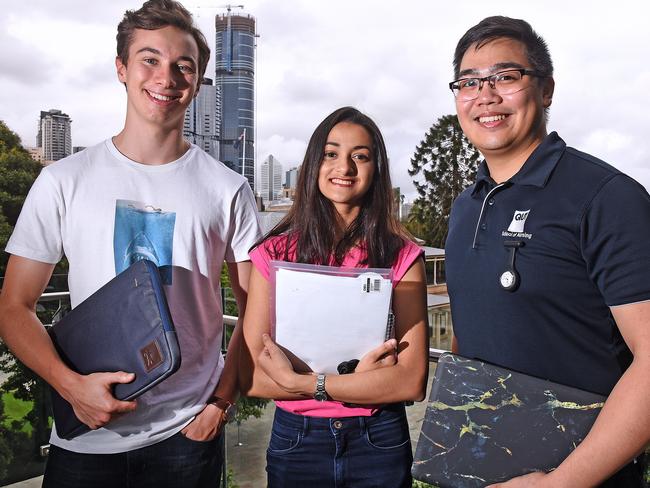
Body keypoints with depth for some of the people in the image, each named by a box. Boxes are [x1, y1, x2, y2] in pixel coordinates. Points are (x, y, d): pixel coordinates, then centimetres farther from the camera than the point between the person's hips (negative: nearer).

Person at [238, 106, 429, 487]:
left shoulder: (403, 257, -8)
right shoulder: (274, 254, -7)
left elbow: (412, 381, -13)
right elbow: (252, 378, -9)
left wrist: (300, 383, -17)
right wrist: (360, 380, -17)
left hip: (379, 442, 0)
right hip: (295, 441, 0)